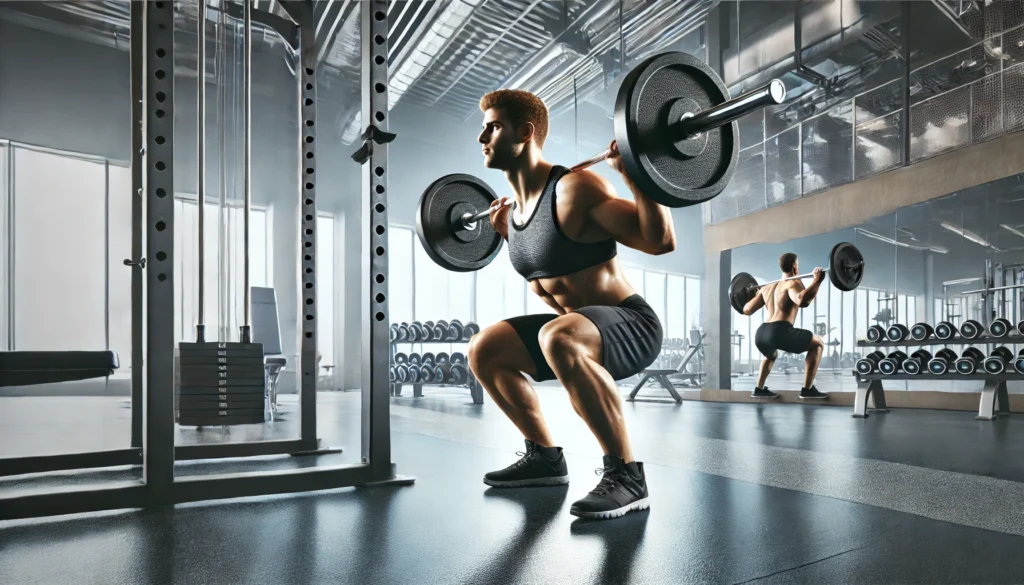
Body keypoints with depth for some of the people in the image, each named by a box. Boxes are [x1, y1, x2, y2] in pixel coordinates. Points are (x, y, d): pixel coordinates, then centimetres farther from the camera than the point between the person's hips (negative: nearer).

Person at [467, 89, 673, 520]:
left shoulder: (574, 188, -20)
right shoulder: (516, 207, 6)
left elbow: (660, 241, -22)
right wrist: (507, 233, 23)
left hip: (631, 325, -9)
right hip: (579, 328, 9)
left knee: (558, 338, -40)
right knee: (483, 351, 10)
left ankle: (625, 473, -23)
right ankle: (545, 456, 18)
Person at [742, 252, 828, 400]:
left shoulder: (767, 287, 25)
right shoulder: (793, 283, 4)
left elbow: (747, 310, 27)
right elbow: (802, 301, -20)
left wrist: (755, 294, 45)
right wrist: (817, 280, -11)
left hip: (760, 334, 7)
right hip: (779, 332, -7)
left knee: (771, 354, 41)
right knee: (817, 343, 14)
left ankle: (759, 389, 31)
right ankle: (807, 389, 7)